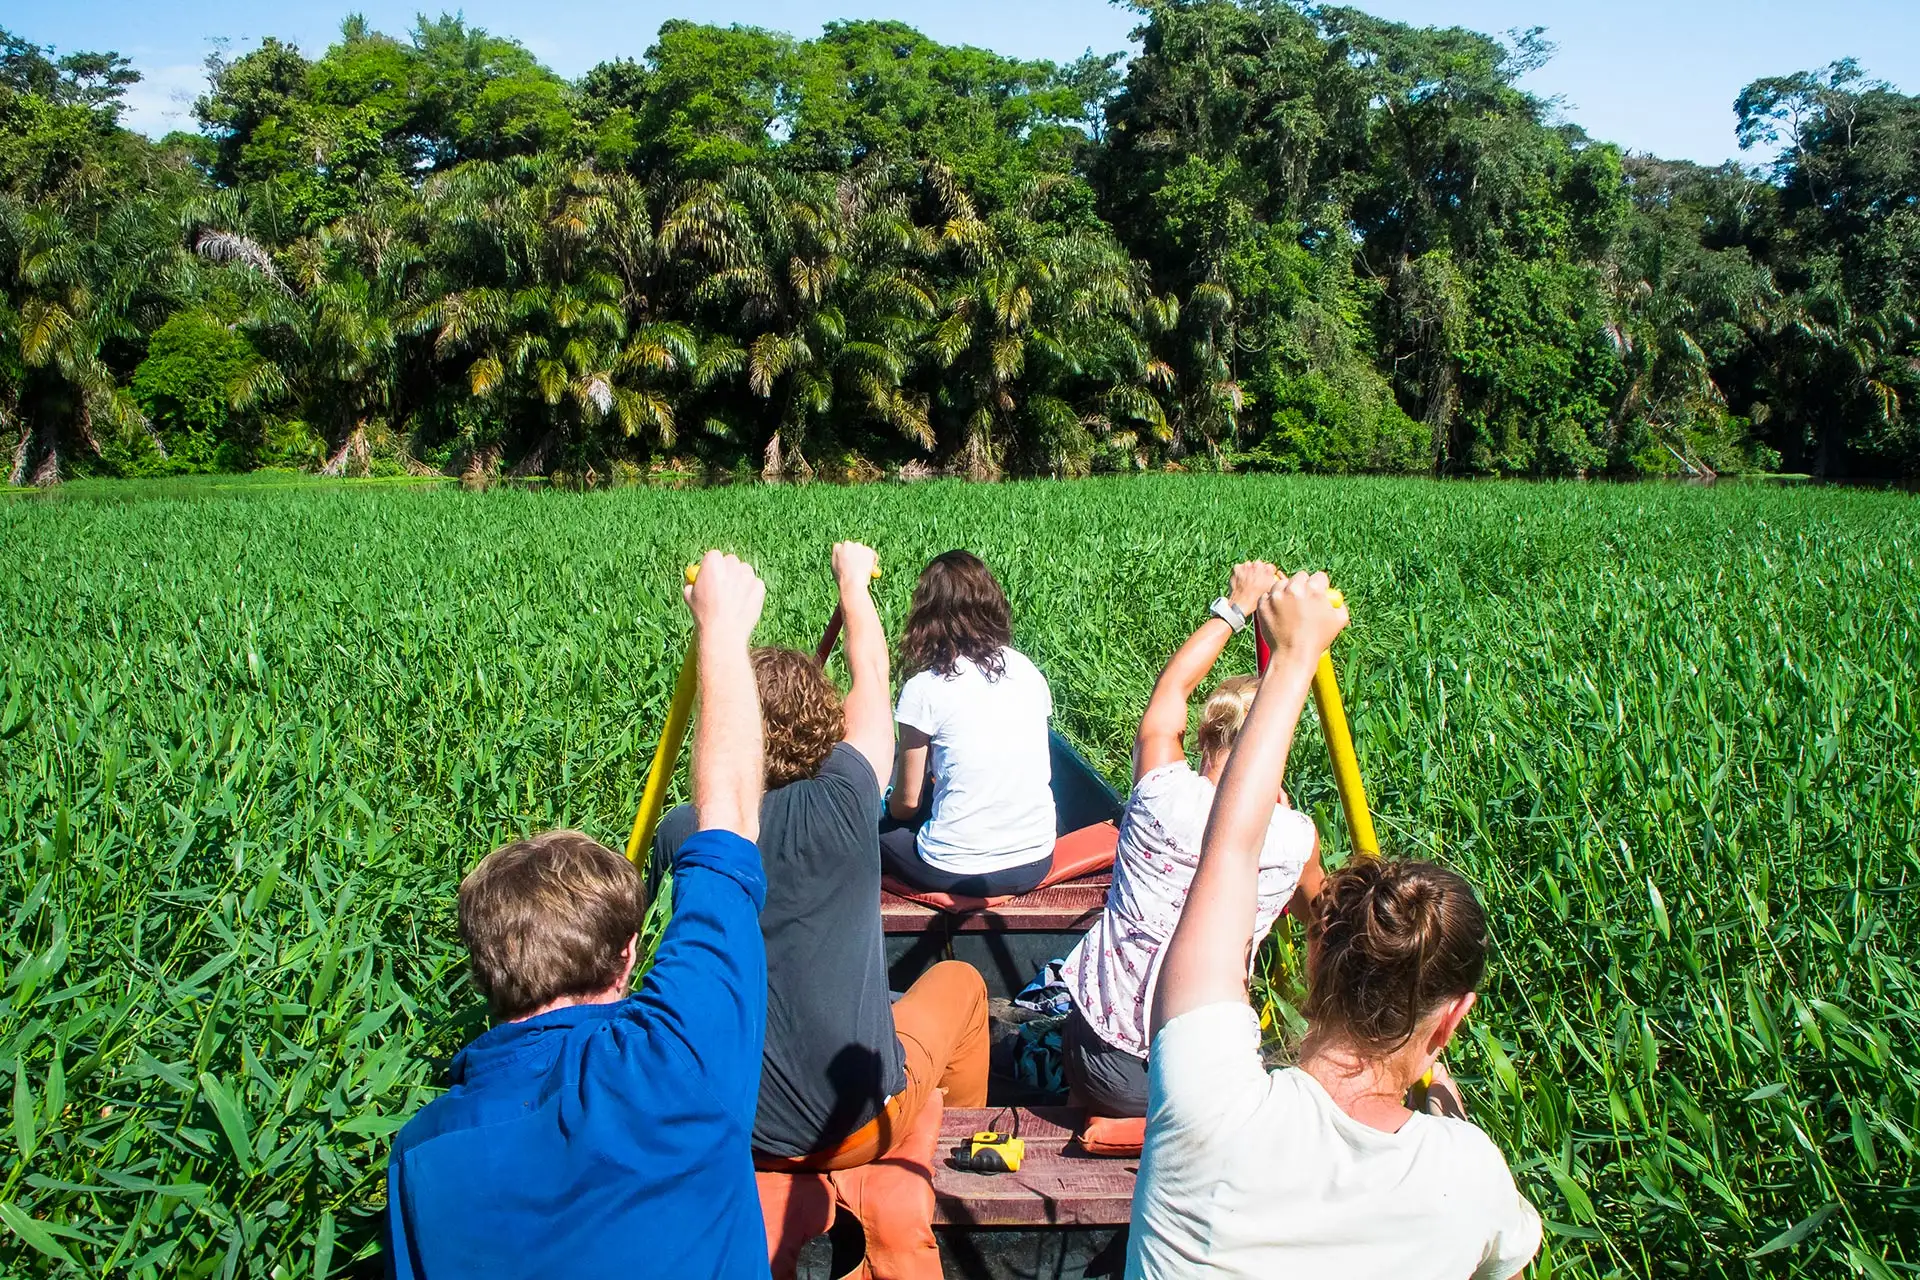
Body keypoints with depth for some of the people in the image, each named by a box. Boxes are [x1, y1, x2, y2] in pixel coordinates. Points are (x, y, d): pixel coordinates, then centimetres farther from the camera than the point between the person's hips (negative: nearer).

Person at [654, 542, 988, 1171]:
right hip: (862, 1126, -3)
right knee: (958, 980, 24)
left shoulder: (679, 835, -15)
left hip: (739, 1136, 4)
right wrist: (853, 580, 12)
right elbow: (872, 674, -5)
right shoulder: (840, 806, -23)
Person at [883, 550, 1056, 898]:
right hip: (1037, 863, 5)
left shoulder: (924, 689, -12)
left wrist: (891, 806, 19)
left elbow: (907, 801, -5)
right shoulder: (1027, 670, 2)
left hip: (960, 874, -5)